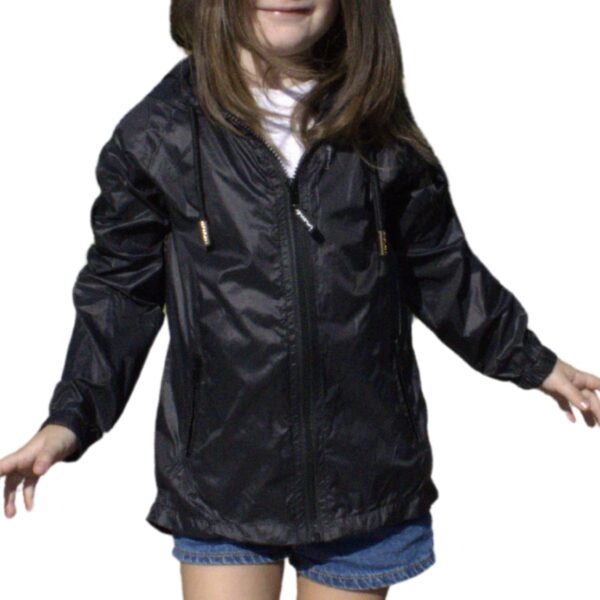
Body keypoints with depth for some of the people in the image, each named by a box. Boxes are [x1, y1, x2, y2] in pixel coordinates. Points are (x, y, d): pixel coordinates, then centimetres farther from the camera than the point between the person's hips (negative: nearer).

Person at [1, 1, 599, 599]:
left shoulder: (379, 122, 2)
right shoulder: (161, 130, -3)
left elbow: (438, 265, 14)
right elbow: (121, 289, 4)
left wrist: (532, 361, 19)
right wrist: (72, 418, -6)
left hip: (365, 466, 2)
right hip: (222, 474, -1)